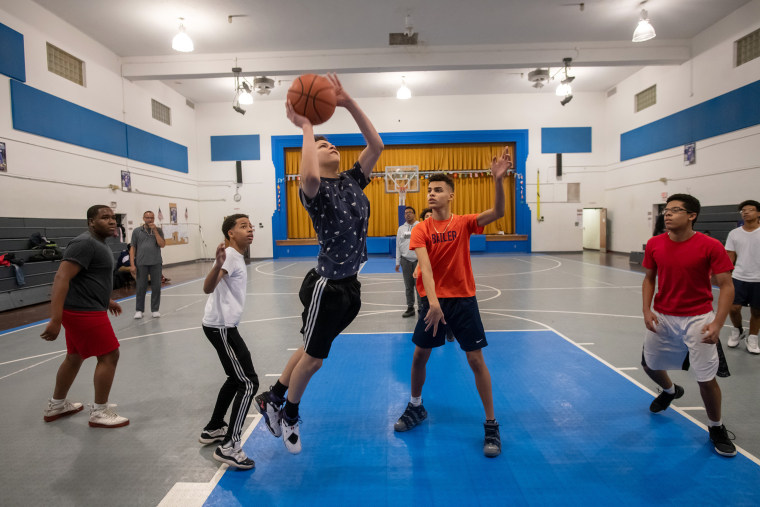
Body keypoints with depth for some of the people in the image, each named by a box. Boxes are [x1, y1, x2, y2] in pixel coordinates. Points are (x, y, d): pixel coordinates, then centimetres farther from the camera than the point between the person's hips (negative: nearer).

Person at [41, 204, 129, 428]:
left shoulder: (98, 243, 14)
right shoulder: (85, 243, -18)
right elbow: (61, 278, -26)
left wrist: (106, 300, 32)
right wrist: (55, 320, -31)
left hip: (83, 310, 11)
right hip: (84, 312, -11)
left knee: (75, 357, 22)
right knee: (109, 356, -4)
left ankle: (56, 405, 39)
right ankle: (99, 413, 9)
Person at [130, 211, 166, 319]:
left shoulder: (158, 230, 7)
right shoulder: (136, 231, 5)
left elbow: (162, 244, -6)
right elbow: (132, 248, 4)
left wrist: (155, 231, -9)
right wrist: (132, 264, -2)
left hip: (156, 263, 1)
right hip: (141, 264, -1)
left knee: (156, 287, 3)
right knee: (141, 287, 3)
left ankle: (155, 309, 14)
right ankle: (139, 310, 15)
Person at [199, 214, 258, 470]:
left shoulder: (237, 256, 14)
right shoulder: (230, 254, -16)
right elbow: (208, 288, -33)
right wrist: (219, 264, -48)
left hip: (224, 325, 10)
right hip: (220, 326, -10)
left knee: (236, 379, 22)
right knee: (248, 383, -10)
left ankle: (213, 429, 35)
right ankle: (228, 446, -5)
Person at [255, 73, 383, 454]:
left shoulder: (352, 181, 7)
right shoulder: (315, 190, -14)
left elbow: (376, 145, -1)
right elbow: (310, 175, -39)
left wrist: (348, 103, -7)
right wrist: (306, 127, -26)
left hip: (349, 284, 8)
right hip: (327, 285, -7)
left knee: (312, 350, 21)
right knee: (313, 356, 9)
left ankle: (272, 400, 41)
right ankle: (289, 414, 35)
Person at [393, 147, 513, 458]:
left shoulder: (463, 223, -2)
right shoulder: (421, 230, -4)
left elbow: (497, 213, -19)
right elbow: (425, 266, -19)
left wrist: (498, 179, -34)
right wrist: (433, 302, -33)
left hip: (463, 299, -1)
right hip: (433, 300, 1)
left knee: (476, 359, -2)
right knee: (419, 356, 8)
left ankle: (491, 426, 12)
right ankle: (416, 408, 34)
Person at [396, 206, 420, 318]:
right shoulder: (401, 229, 10)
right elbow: (398, 246, 11)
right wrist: (397, 262, 8)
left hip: (418, 259, -3)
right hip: (405, 260, 3)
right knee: (408, 286, 8)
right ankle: (410, 308, 18)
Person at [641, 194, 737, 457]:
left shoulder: (710, 246, -14)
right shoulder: (654, 244, -4)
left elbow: (726, 286, -12)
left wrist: (717, 324, -22)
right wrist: (647, 310, -6)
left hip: (697, 319, -4)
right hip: (662, 317, 4)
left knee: (706, 378, -3)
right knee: (650, 365, 14)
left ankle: (716, 428, 25)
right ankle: (670, 390, 50)